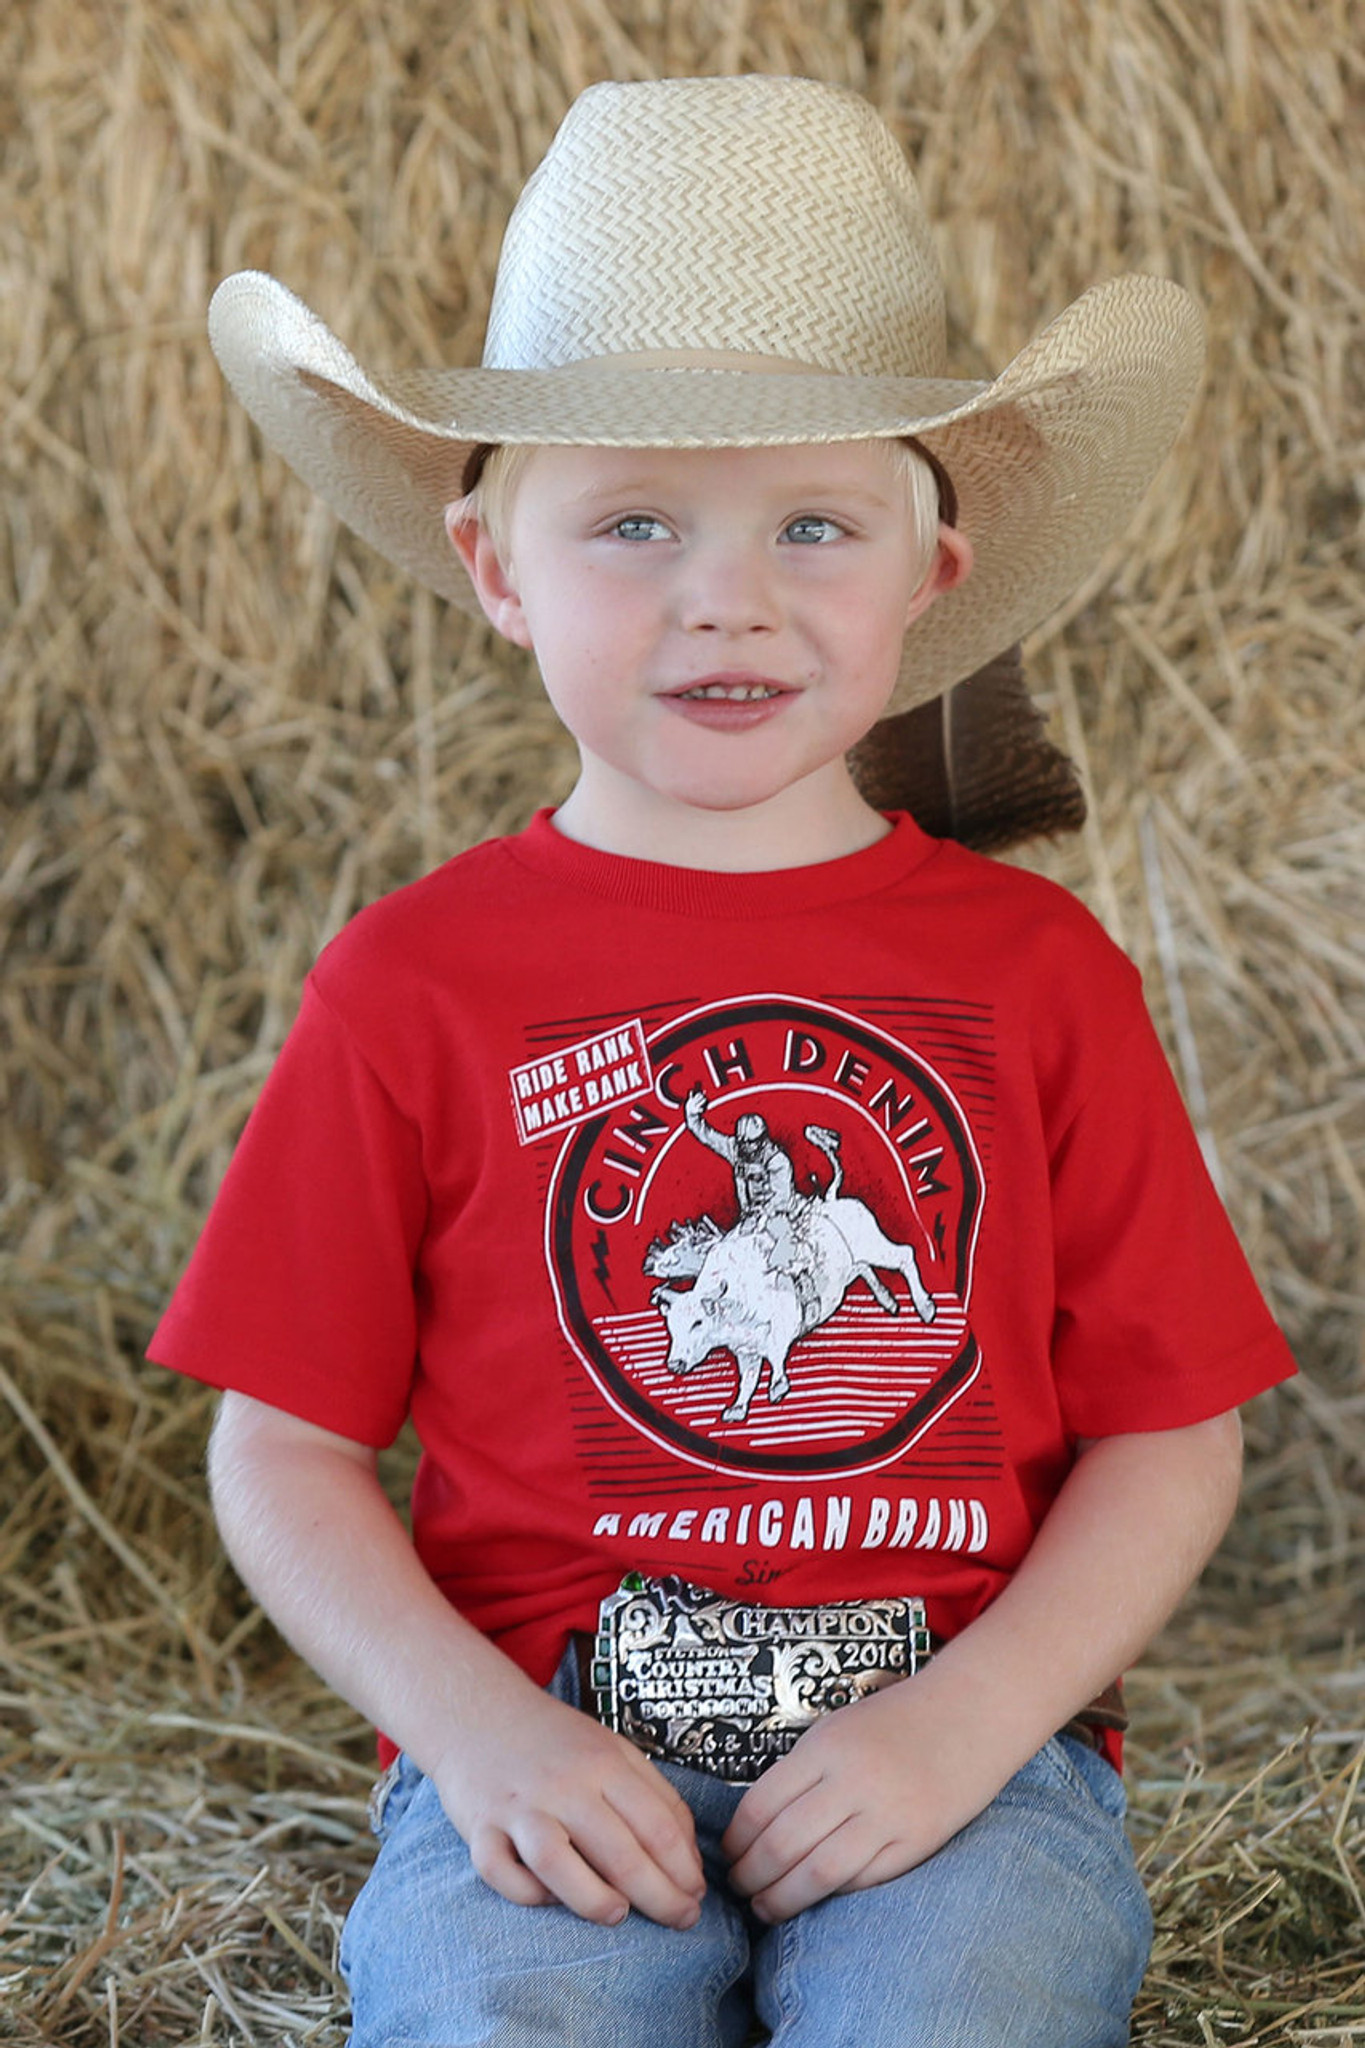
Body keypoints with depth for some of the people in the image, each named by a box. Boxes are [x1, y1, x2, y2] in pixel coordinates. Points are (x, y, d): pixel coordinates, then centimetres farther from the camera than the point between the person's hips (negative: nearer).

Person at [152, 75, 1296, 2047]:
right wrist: (473, 1723, -11)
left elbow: (1169, 1434, 5)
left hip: (965, 1737, 1)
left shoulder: (1034, 973, 5)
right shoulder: (417, 984, 3)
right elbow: (286, 1445, 5)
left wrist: (963, 1721, -10)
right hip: (550, 1755, 0)